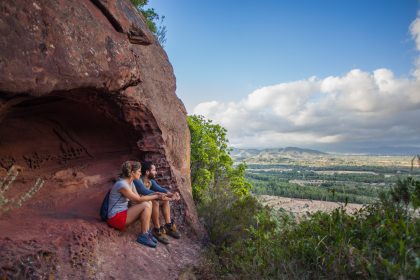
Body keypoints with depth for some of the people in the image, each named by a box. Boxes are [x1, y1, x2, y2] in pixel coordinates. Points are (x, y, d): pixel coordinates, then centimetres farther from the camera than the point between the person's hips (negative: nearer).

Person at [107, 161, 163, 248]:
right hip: (116, 218, -9)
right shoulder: (121, 184, -22)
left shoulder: (130, 183, 7)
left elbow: (138, 199, 4)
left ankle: (146, 232, -3)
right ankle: (143, 236, -10)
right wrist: (156, 196, -14)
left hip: (123, 213, 9)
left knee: (148, 202, -3)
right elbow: (138, 199, -20)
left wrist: (153, 195, -10)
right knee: (146, 206, -20)